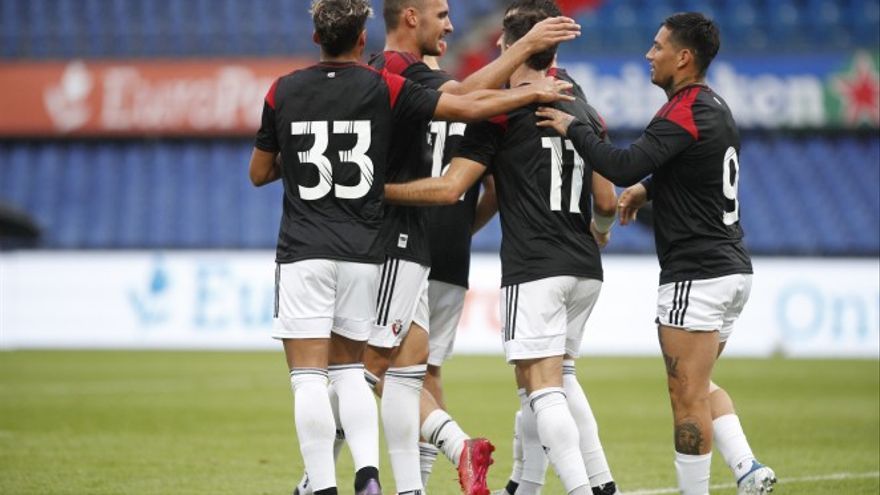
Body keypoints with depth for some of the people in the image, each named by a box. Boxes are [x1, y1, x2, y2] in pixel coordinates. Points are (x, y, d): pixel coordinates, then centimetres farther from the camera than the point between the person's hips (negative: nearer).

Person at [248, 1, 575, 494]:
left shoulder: (283, 92, 1)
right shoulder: (383, 88, -2)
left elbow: (259, 172, 10)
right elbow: (469, 106, -1)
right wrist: (535, 93, 11)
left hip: (303, 253, -2)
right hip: (363, 254, 2)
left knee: (309, 377, -2)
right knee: (349, 369, 15)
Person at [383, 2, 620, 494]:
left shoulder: (500, 111, -5)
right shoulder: (584, 112, 12)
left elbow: (449, 188, -11)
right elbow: (606, 202, 13)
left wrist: (377, 189, -1)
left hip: (534, 270, -7)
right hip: (585, 269, 7)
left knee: (544, 387, -8)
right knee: (557, 376, 20)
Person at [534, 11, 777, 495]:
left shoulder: (684, 113, -17)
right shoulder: (716, 108, 14)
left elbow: (623, 167, -26)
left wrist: (573, 128, -13)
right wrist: (648, 188, 17)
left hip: (696, 276, -10)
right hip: (732, 268, 10)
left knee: (688, 398, -5)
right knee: (700, 387, 19)